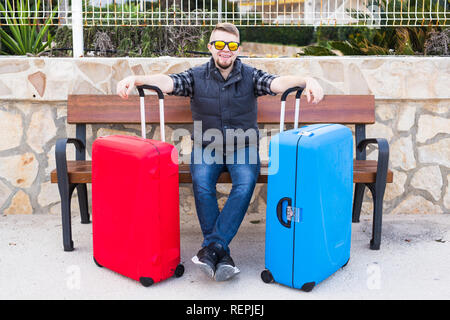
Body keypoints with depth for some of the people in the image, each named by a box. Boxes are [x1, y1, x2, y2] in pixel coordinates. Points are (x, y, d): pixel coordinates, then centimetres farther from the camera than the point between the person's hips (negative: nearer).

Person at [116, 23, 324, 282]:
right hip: (206, 147, 0)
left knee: (246, 183, -30)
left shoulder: (250, 76, 3)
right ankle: (222, 253, -22)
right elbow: (168, 82, -14)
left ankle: (213, 245, -26)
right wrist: (135, 79, -34)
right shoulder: (197, 76, 4)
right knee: (201, 183, -29)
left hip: (243, 147, 0)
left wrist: (307, 81, -37)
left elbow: (279, 83, -15)